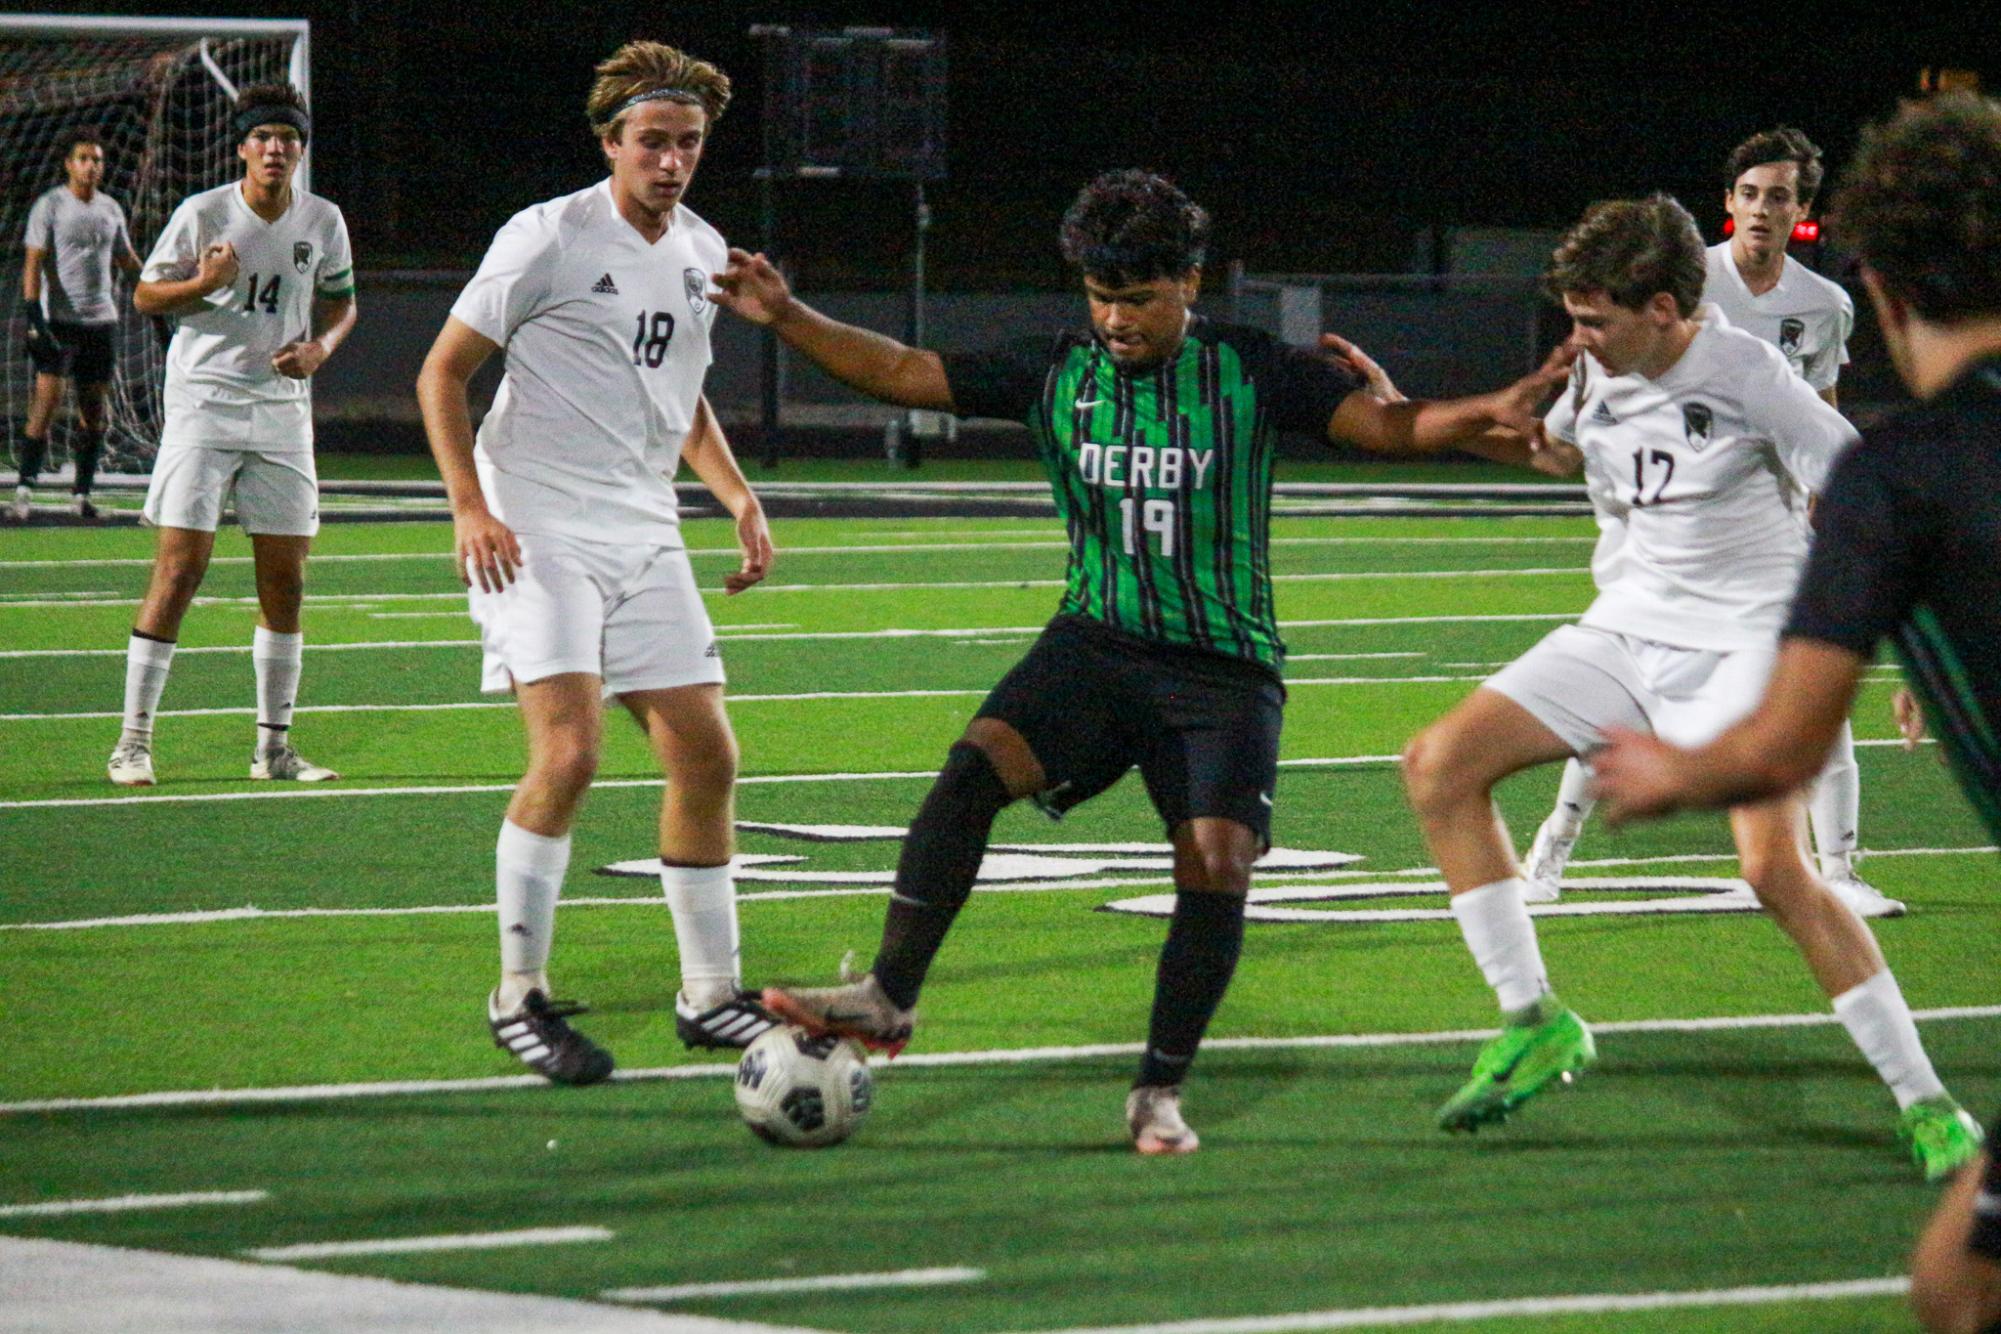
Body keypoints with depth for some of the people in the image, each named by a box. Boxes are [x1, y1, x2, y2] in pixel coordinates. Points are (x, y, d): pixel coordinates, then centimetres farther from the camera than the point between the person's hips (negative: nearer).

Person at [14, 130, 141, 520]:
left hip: (101, 320, 5)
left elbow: (125, 257, 26)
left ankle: (82, 492, 9)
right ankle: (25, 488, -10)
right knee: (47, 401, -13)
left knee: (94, 409, 4)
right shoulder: (50, 205, -3)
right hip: (58, 320, -5)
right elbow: (34, 262, -8)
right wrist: (33, 316, -16)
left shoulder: (110, 208, 12)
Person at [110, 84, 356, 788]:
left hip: (283, 409, 4)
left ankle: (274, 745, 14)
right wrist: (201, 285, -20)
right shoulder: (203, 213, -6)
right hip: (203, 405, -4)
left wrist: (320, 346, -4)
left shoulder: (323, 221, 4)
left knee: (285, 581, 4)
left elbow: (340, 302, 18)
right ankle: (133, 741, -6)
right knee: (179, 568, -11)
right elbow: (144, 295, 0)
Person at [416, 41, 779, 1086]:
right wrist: (471, 509, -17)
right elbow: (442, 373, -6)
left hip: (643, 533, 7)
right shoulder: (549, 238, -9)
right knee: (568, 753, -20)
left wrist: (738, 496, 11)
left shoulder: (701, 251, 12)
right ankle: (519, 996, -7)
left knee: (705, 757, 4)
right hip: (535, 531, -7)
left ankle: (710, 996, 16)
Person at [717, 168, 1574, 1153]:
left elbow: (1386, 425, -5)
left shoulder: (1250, 371, 0)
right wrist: (787, 319, -4)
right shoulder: (1055, 372, 5)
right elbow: (904, 373, 6)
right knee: (975, 765, -23)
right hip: (1097, 643, 2)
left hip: (1225, 669, -1)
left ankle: (1159, 1090, 1)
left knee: (1217, 861, -16)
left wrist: (1484, 416, -23)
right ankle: (887, 999, -20)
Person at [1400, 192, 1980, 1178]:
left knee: (1776, 868, -24)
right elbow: (1541, 441, 25)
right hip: (1630, 627, 7)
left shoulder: (1744, 373, -17)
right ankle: (1535, 1023, 3)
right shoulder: (1598, 372, 2)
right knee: (1439, 765, -5)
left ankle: (1924, 1105, -13)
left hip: (1744, 642, -7)